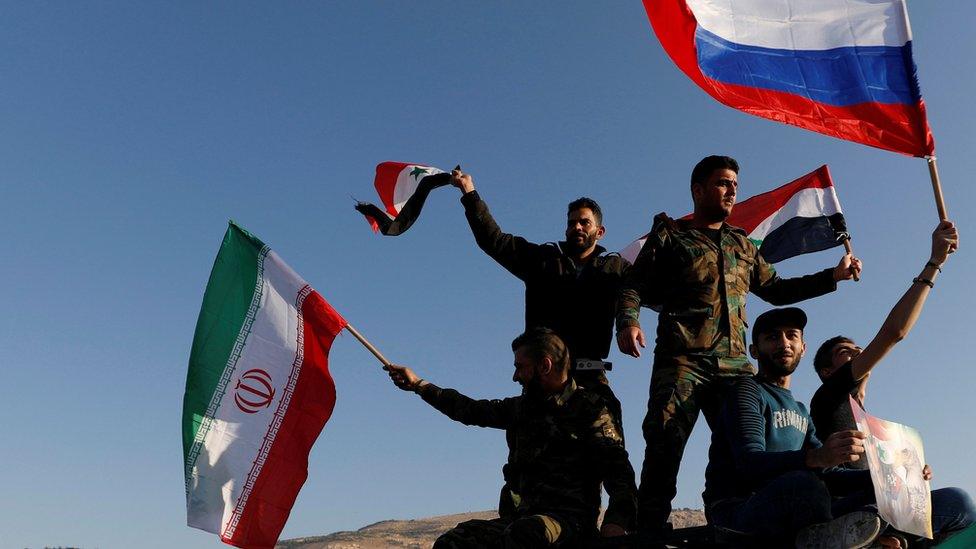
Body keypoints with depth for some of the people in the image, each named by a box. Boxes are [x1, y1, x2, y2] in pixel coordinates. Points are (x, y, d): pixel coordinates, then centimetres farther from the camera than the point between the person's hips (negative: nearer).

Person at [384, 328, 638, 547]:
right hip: (523, 516, 6)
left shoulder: (589, 409, 0)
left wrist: (616, 522, -26)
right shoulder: (523, 407, 18)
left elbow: (618, 470, -8)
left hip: (570, 517, -6)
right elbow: (473, 410, 29)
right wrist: (417, 384, 32)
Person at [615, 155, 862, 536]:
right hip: (682, 360, -5)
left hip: (735, 363, 5)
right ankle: (650, 533, -14)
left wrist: (833, 275, 28)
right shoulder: (670, 236, 11)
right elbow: (634, 285, 2)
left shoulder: (742, 244, 27)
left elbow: (775, 289, 33)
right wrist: (628, 322, -18)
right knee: (665, 446, -17)